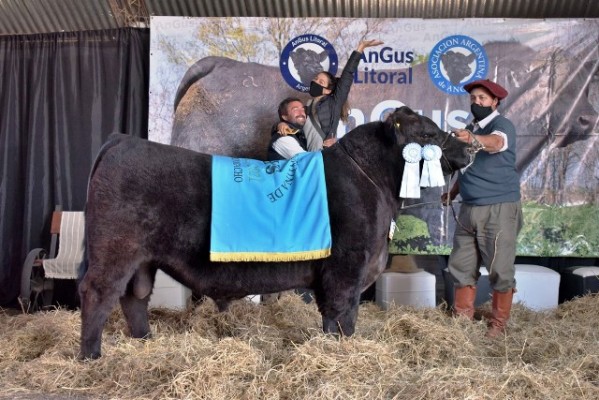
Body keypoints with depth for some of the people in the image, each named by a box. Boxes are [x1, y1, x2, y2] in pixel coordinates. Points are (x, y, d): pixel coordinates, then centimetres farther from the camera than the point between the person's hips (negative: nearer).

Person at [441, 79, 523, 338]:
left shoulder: (502, 124, -7)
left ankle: (498, 323, 12)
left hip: (500, 209, -7)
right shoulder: (470, 129, 16)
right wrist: (452, 193, 12)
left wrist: (472, 139, -51)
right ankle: (463, 318, 19)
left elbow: (495, 143, -32)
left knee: (500, 270, -1)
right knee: (461, 267, 8)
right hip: (469, 209, 7)